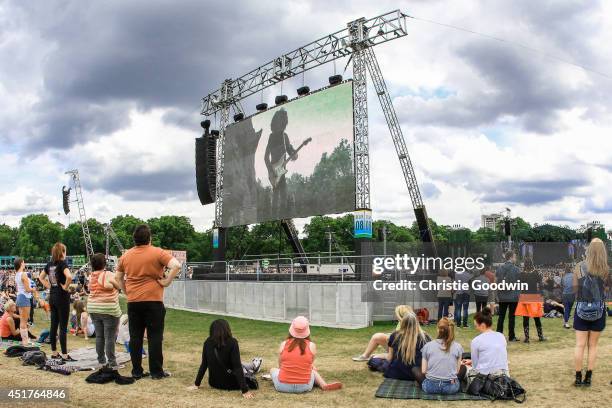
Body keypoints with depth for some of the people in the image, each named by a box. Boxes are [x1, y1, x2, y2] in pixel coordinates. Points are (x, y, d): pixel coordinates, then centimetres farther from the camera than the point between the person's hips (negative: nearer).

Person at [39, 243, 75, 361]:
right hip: (62, 297, -7)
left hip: (52, 296, 7)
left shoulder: (49, 264, 7)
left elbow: (41, 277, 20)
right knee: (63, 327, -4)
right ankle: (64, 355, -1)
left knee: (54, 325, 12)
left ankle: (54, 352, 19)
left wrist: (49, 286, 12)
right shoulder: (62, 264, -14)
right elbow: (69, 277, -32)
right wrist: (66, 287, -16)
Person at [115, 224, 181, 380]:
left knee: (135, 337, 10)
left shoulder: (126, 255, 7)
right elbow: (176, 265, -19)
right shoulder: (157, 253, -7)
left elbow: (118, 277, 16)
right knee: (155, 337, 3)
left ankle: (136, 371, 13)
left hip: (133, 302, 4)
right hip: (153, 300, -4)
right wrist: (167, 281, -11)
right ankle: (156, 371, 5)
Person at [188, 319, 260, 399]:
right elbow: (237, 367, -23)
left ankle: (253, 366, 57)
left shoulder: (208, 343, -9)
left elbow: (203, 365, -3)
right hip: (230, 384, -4)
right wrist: (245, 391, -21)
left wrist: (196, 384, 9)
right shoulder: (232, 343, -21)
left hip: (214, 383, 4)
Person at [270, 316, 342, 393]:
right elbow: (311, 365, 7)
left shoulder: (283, 344, -2)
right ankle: (324, 385, 10)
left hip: (283, 386, 0)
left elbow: (280, 366, 8)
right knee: (313, 370, 33)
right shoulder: (312, 346, -5)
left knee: (273, 370, 31)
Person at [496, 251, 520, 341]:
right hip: (513, 296, -3)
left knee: (501, 316, 8)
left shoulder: (499, 268, 4)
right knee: (511, 316, 3)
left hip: (502, 296, 3)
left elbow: (495, 282, 5)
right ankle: (511, 336, 7)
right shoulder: (515, 269, -7)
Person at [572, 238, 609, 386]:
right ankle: (588, 378, 12)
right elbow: (607, 287, 6)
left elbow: (575, 289, -1)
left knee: (580, 345, 6)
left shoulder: (579, 267, -9)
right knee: (593, 345, 10)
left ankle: (578, 377, 8)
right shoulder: (606, 270, -10)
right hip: (598, 311, 0)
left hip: (581, 309, 0)